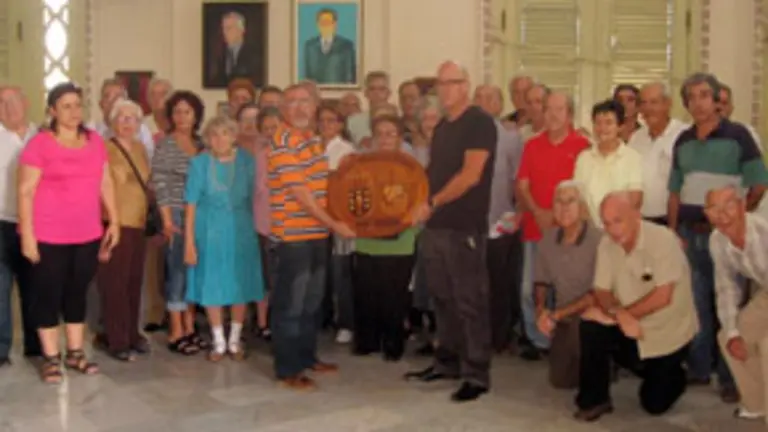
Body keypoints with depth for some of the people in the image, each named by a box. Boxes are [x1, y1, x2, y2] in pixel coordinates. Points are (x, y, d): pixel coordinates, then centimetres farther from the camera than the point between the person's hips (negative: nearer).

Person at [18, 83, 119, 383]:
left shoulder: (95, 140, 7)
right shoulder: (39, 144, -9)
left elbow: (105, 184, 12)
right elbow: (25, 192, -10)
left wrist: (114, 221, 9)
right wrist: (27, 234, -14)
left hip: (87, 234, 5)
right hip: (48, 236, -5)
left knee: (77, 292, 13)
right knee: (48, 294, 4)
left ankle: (75, 353, 25)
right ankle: (51, 358, 15)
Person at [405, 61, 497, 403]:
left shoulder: (480, 123, -9)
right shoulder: (442, 127, 17)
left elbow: (470, 176, -18)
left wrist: (431, 203, -15)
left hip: (465, 227, -8)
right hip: (436, 225, 8)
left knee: (469, 301, -3)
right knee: (443, 298, 14)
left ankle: (477, 374, 5)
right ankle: (447, 362, 27)